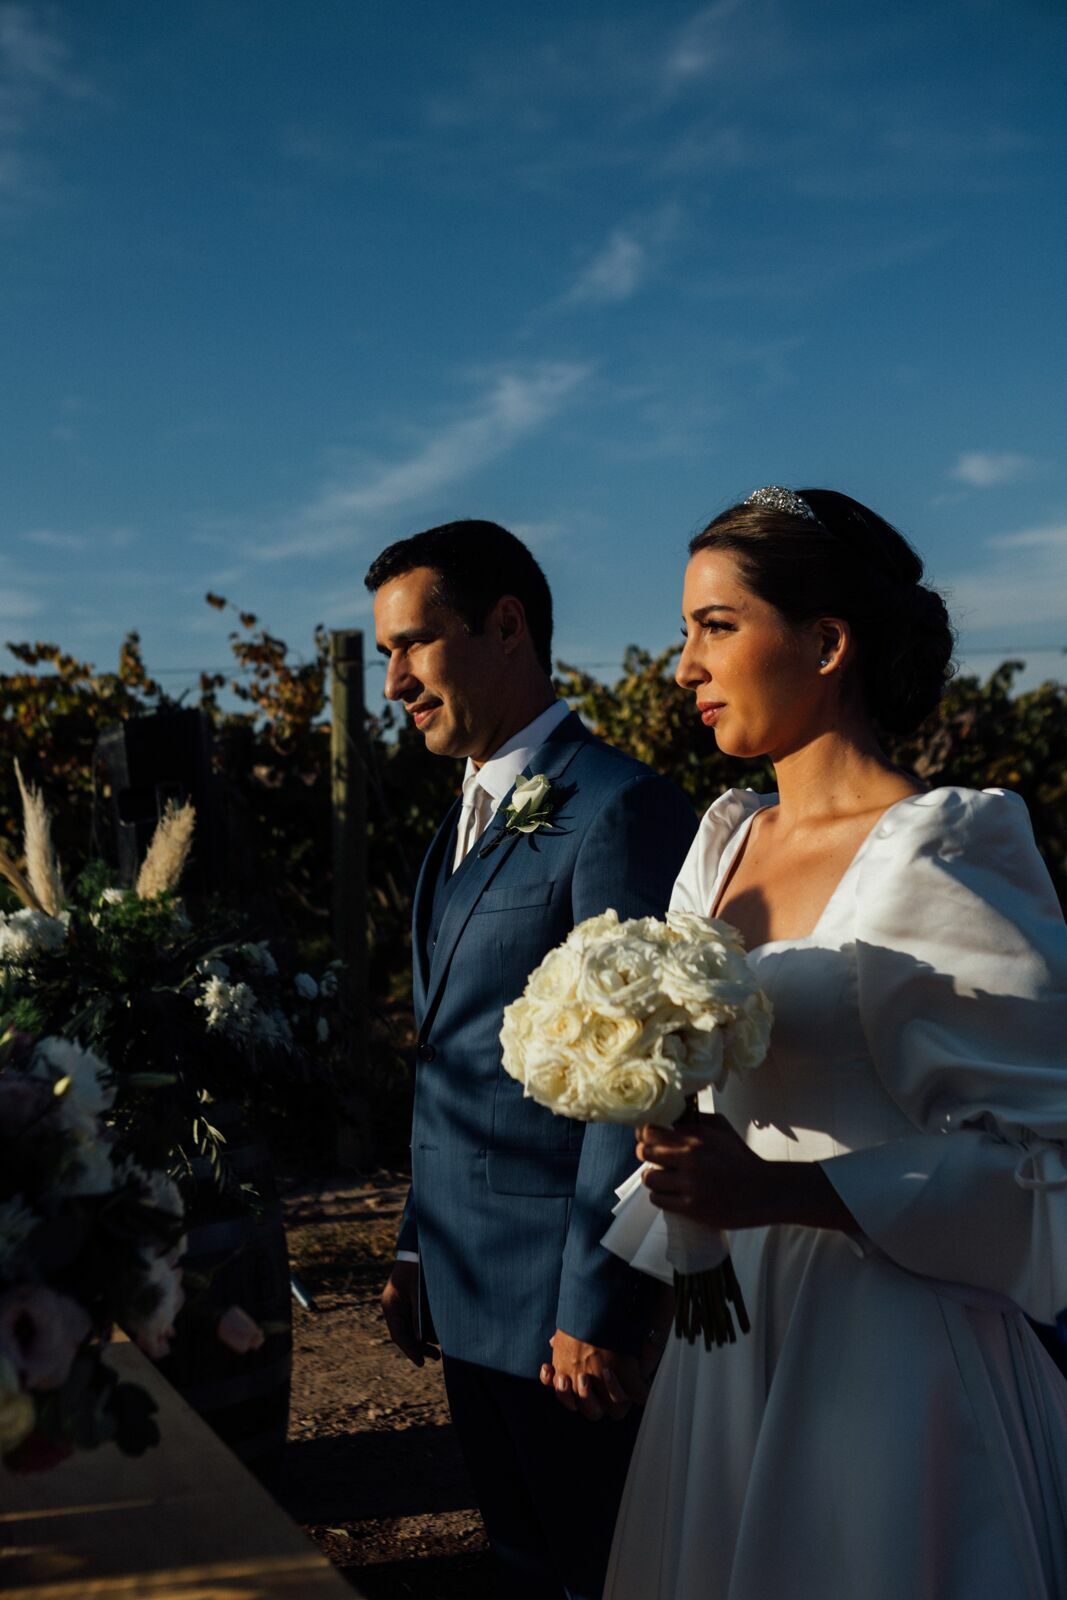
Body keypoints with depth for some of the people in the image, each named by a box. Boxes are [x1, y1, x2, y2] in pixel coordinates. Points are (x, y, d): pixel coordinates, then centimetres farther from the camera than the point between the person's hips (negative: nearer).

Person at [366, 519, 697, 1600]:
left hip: (562, 1307, -8)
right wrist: (417, 1252, 15)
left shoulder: (618, 811, -17)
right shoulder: (470, 817, 12)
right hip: (467, 1293, 9)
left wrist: (595, 1316, -19)